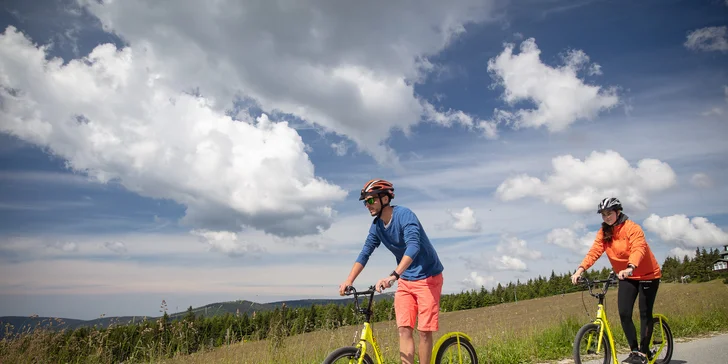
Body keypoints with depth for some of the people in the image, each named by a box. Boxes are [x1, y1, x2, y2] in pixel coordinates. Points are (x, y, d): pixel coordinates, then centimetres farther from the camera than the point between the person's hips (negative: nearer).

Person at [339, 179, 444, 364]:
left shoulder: (404, 215, -21)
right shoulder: (377, 226, 1)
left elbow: (413, 247, -35)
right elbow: (365, 253, 2)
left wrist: (392, 276, -46)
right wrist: (349, 280, -10)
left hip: (427, 278, -6)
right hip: (405, 280, 6)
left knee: (424, 330, -4)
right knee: (404, 329, -2)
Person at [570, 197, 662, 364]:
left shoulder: (632, 228, -21)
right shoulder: (603, 232, -5)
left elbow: (638, 249, -37)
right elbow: (594, 251, -16)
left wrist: (630, 268, -55)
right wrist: (580, 270, -32)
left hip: (647, 274, -5)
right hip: (626, 277, 5)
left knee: (645, 313, -3)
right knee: (624, 313, -6)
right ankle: (635, 350, 7)